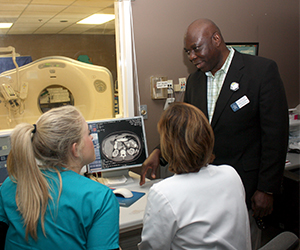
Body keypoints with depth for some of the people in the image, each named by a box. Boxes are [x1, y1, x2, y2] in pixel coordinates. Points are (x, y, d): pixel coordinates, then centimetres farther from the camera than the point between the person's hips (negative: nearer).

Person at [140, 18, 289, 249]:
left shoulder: (263, 70, -10)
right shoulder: (194, 79, 8)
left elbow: (276, 134, -12)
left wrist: (266, 189, -12)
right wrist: (160, 152, 0)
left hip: (243, 185, -4)